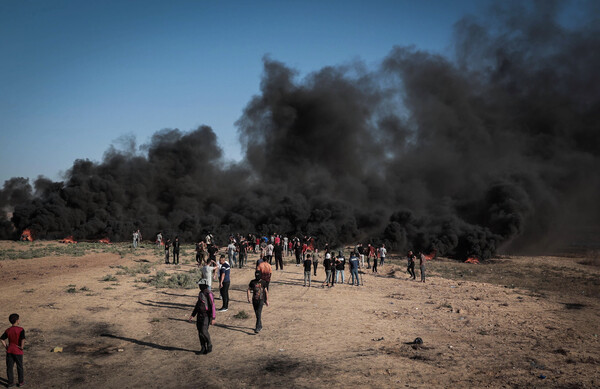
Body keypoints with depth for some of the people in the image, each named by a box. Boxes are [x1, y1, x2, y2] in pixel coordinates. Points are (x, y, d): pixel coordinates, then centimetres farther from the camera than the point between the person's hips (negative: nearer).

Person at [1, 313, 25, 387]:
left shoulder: (8, 330, 0)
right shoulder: (21, 329, -16)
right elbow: (23, 340, -27)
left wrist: (6, 347, 6)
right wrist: (22, 347, -13)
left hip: (9, 351, 3)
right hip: (18, 351, -3)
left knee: (9, 367, 13)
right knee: (19, 367, 12)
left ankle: (10, 382, 19)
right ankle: (21, 382, 22)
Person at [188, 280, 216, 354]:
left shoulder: (209, 294, -17)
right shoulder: (201, 293, 10)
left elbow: (212, 306, -19)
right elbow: (198, 304, 18)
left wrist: (213, 318, -22)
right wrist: (192, 315, 15)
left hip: (206, 316, -8)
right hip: (200, 315, 8)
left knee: (204, 331, -14)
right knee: (200, 332, 7)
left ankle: (209, 345, 8)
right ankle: (203, 349, 15)